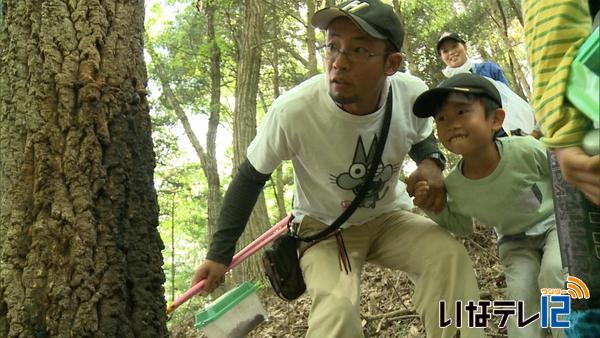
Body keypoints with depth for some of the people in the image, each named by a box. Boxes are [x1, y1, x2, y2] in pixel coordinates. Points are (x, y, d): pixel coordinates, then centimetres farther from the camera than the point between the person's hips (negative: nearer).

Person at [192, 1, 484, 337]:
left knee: (449, 256, -26)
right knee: (337, 311, -30)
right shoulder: (292, 111, -29)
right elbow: (250, 178, -12)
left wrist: (431, 163, -19)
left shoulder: (412, 95, -19)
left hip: (390, 216, 3)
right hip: (325, 227, -2)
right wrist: (220, 254, -7)